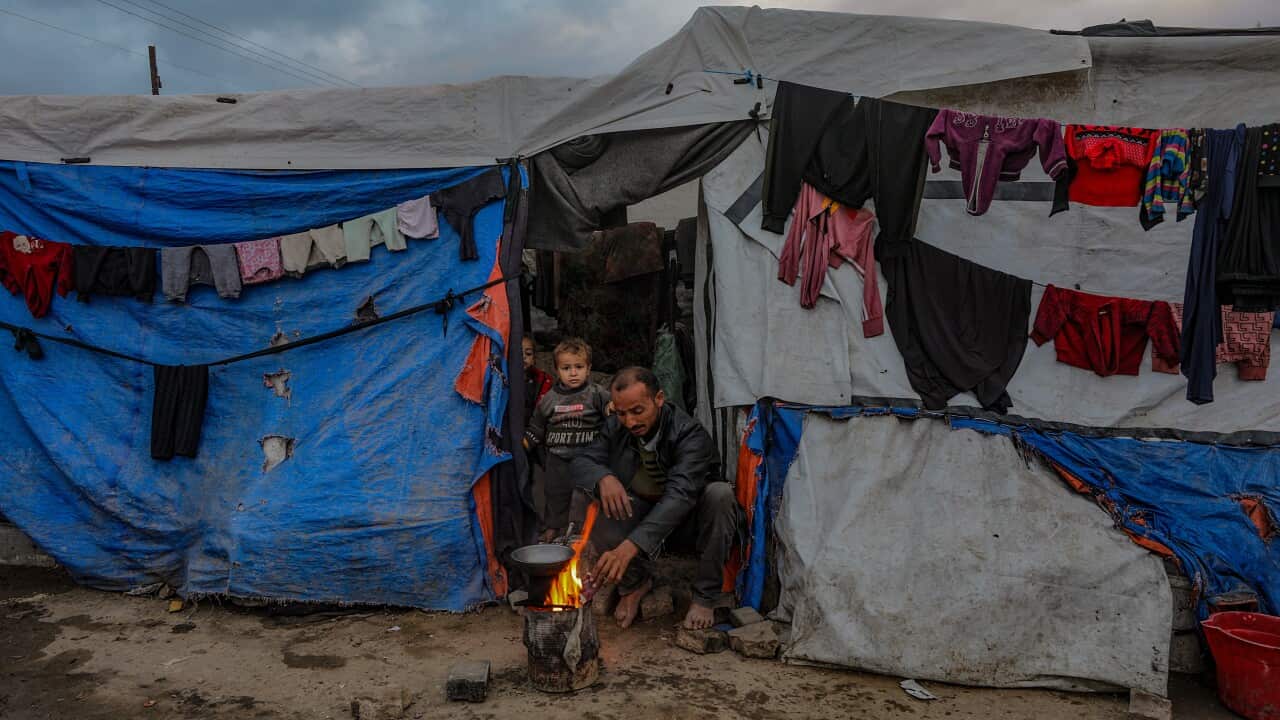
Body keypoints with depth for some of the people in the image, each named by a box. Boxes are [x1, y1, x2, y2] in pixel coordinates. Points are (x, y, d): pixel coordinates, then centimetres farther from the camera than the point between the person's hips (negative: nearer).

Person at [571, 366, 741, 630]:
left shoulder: (690, 434, -30)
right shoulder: (615, 428, -11)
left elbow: (680, 495, -42)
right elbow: (581, 463, -9)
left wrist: (631, 546, -55)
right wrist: (604, 478, -36)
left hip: (689, 517, -3)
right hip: (641, 514, 3)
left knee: (720, 494, -35)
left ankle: (706, 596, -17)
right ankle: (635, 582, 1)